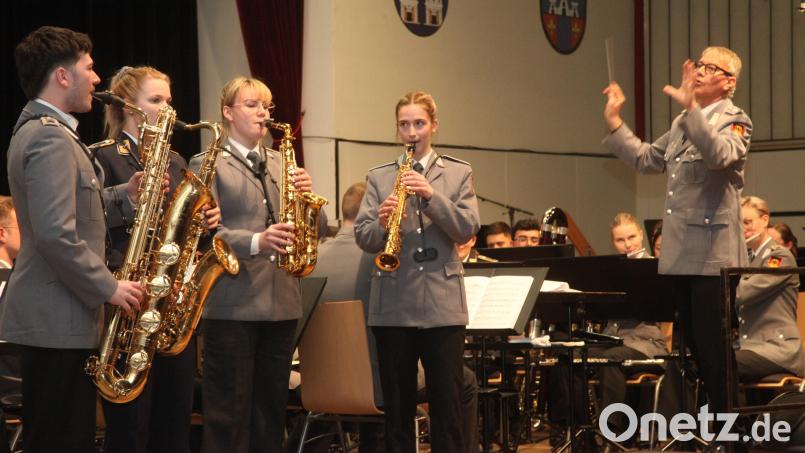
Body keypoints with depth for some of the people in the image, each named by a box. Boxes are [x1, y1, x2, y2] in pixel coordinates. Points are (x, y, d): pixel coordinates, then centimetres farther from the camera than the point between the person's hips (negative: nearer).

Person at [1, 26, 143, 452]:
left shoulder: (37, 130, 16)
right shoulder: (51, 138, -18)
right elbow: (56, 235, -26)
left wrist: (124, 195, 6)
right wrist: (109, 288, -17)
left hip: (52, 314, 11)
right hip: (59, 319, -11)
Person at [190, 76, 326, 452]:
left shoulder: (281, 163, 17)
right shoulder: (207, 165, 0)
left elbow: (317, 226, 13)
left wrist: (307, 196, -8)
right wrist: (256, 242, -29)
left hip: (282, 302, 6)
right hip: (232, 305, -5)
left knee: (271, 408, 11)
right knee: (229, 412, -2)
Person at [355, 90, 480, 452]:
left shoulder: (458, 174, 8)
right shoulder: (378, 177, 9)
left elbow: (467, 230, -4)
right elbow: (363, 238, 1)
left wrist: (431, 195, -16)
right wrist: (382, 223, -21)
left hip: (442, 304, -1)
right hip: (393, 306, 1)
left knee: (447, 405, 1)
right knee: (397, 407, 6)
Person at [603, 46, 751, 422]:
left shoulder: (734, 120, -8)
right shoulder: (684, 123, 19)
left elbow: (718, 155, -29)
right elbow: (646, 159, 23)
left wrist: (691, 107, -40)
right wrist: (613, 122, 15)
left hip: (711, 255, -8)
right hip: (681, 255, 8)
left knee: (715, 348, -6)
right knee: (696, 347, 14)